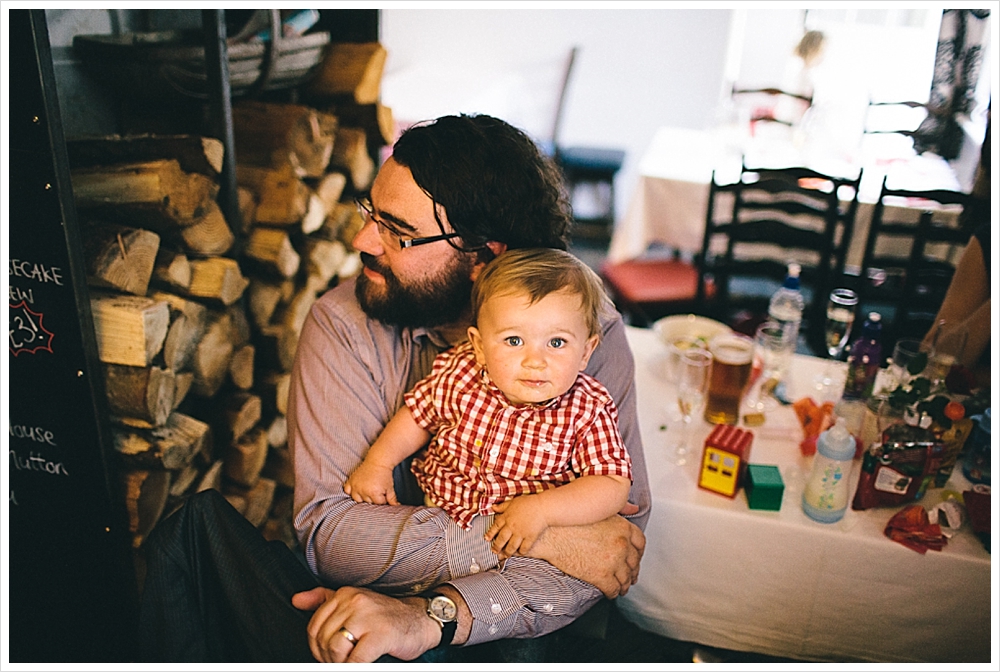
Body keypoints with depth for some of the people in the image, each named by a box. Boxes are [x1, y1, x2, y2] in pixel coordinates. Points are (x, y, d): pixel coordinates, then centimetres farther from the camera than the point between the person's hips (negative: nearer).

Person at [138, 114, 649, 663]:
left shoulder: (591, 335, -10)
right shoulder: (342, 325, -9)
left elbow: (617, 541, -16)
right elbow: (329, 530, -17)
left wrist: (435, 614, -30)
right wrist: (534, 537, -24)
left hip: (508, 633, 0)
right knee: (202, 526, -23)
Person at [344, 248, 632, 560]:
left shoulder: (590, 411, -16)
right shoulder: (457, 373, -9)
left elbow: (614, 486, -17)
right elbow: (418, 414, 10)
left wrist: (542, 509, -28)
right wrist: (378, 462, 1)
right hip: (438, 521, 2)